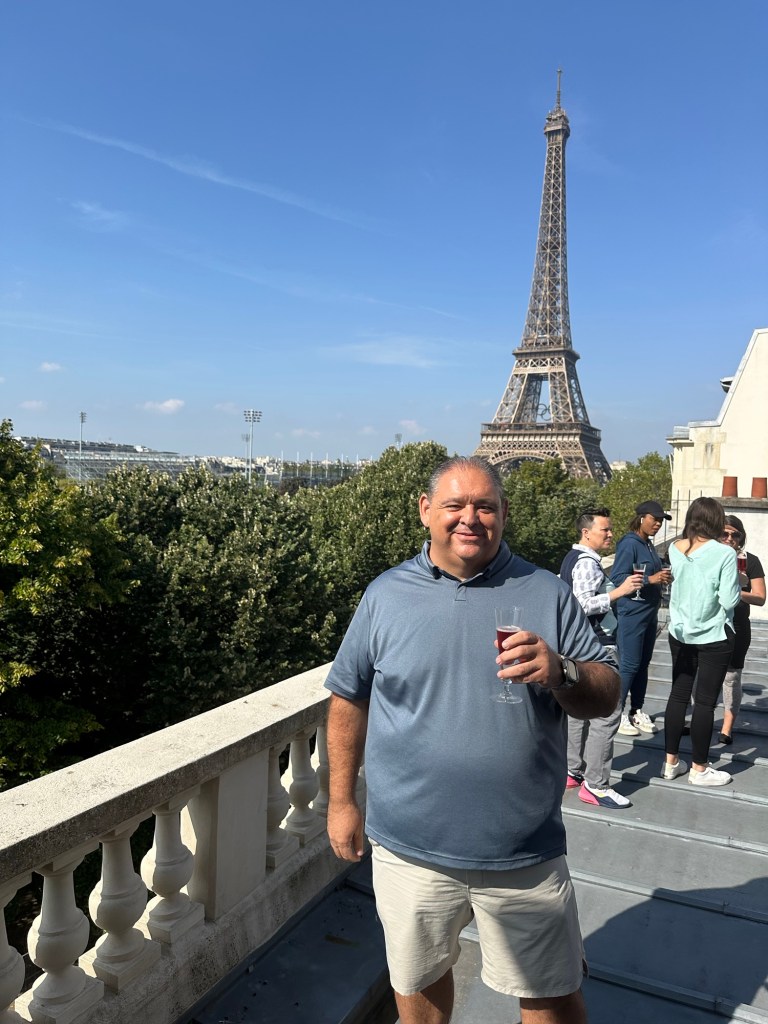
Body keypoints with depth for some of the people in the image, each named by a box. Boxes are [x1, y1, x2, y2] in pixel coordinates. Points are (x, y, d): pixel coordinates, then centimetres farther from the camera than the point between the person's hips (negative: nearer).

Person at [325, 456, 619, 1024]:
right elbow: (349, 699, 4)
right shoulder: (385, 594, -4)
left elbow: (606, 694, -4)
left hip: (525, 854, -1)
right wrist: (341, 800, 5)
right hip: (410, 846, 1)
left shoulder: (547, 594, -5)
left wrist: (560, 673, -26)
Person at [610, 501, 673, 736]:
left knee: (643, 664, 12)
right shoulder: (629, 544, -13)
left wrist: (663, 578, 1)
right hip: (631, 613, -8)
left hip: (649, 613, 8)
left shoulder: (649, 545, 12)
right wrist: (650, 579, -23)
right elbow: (617, 578, -19)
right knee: (629, 664, -3)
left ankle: (636, 711, 22)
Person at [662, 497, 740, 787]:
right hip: (713, 637, -5)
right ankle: (699, 768, 16)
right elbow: (729, 600, -17)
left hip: (680, 633, 5)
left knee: (678, 694, 13)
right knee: (705, 702, 5)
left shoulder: (674, 549, -1)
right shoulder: (725, 554, -16)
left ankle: (670, 762, 22)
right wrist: (736, 581, 1)